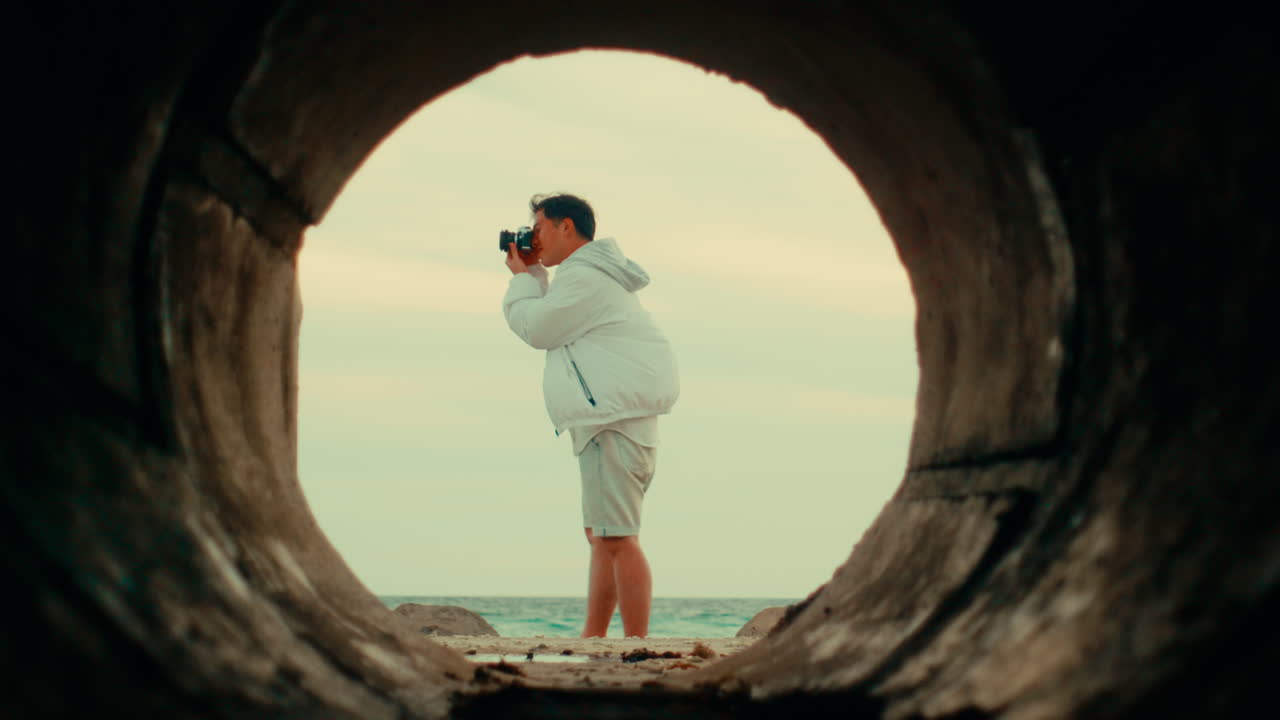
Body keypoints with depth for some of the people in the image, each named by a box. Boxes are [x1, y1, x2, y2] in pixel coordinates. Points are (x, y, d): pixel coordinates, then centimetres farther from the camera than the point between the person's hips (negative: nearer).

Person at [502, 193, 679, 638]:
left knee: (617, 537, -14)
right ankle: (593, 639, 19)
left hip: (615, 420, -12)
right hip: (617, 418, 12)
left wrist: (522, 278, 8)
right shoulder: (600, 275, 23)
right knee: (601, 535, 15)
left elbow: (535, 329, -5)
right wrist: (533, 275, 23)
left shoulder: (583, 276, -11)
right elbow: (550, 323, 32)